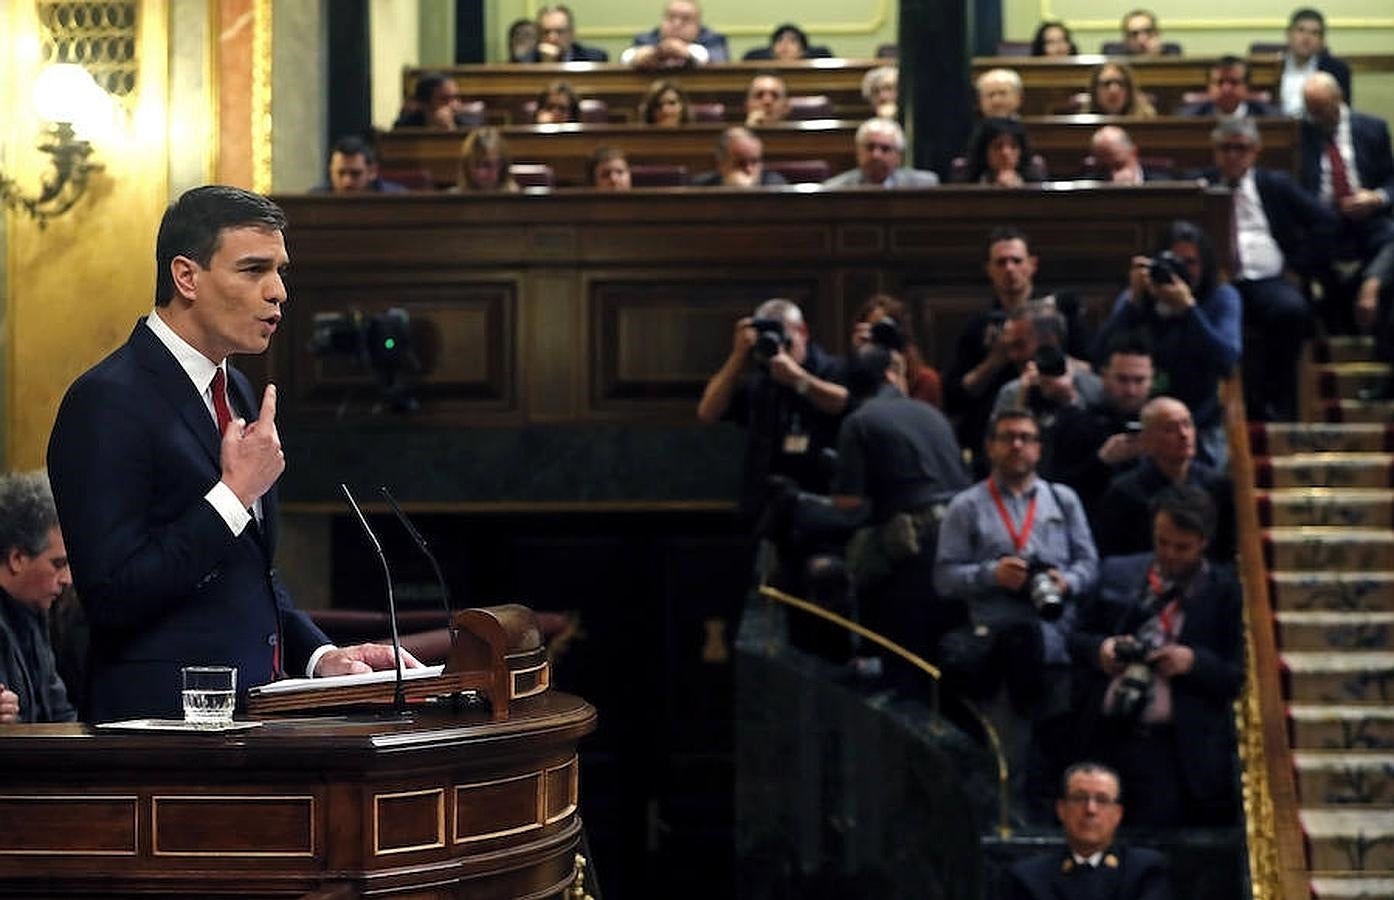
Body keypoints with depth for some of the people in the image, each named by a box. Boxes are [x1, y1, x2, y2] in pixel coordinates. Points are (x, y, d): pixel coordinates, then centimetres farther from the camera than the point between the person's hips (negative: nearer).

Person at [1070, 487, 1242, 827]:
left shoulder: (1226, 591, 0)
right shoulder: (1119, 574, 11)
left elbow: (1240, 675, -1)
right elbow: (1077, 639, 17)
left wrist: (1194, 662, -17)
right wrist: (1099, 649, -5)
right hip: (1109, 732, 3)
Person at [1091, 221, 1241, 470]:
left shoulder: (1222, 298, -1)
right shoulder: (1137, 298, 2)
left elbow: (1227, 360, -18)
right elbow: (1100, 353, -11)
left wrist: (1187, 307, -24)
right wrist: (1134, 300, -19)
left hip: (1202, 429, -1)